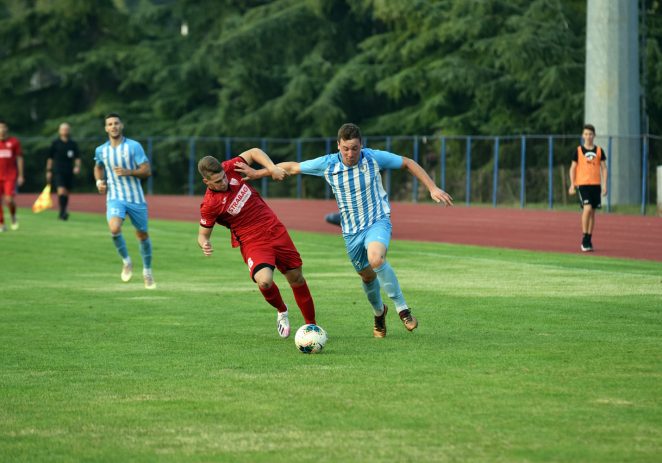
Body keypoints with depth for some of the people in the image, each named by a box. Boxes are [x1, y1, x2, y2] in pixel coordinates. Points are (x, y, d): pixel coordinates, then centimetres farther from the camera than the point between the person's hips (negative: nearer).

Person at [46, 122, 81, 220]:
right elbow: (50, 158, 8)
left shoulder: (73, 144, 9)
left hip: (69, 172, 3)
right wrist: (48, 171, 6)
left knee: (66, 193, 8)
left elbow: (77, 157, 9)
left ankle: (62, 213, 21)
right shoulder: (55, 143, 3)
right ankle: (63, 212, -22)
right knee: (61, 191, -19)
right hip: (58, 171, -3)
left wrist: (77, 166, -10)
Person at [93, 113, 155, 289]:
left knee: (142, 234, 10)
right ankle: (126, 261, -1)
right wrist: (99, 181, 6)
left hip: (136, 198, -1)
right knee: (114, 228, -26)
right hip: (115, 197, 1)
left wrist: (128, 172, -23)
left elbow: (147, 171, -7)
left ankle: (147, 271, 32)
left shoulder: (134, 146, -6)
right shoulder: (101, 150, 3)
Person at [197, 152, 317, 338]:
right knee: (264, 281, -28)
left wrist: (272, 168, -7)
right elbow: (203, 233, -4)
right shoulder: (209, 205, -18)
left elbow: (253, 153, 8)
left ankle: (312, 325, 29)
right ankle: (281, 311, 7)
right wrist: (204, 244, -26)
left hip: (275, 230, 5)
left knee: (296, 278, 11)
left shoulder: (231, 168, -8)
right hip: (253, 242, -5)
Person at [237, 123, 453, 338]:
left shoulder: (374, 158, -14)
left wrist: (432, 188, -5)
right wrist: (257, 173, 5)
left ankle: (402, 308, -18)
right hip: (351, 231, 3)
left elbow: (408, 163, 0)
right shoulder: (327, 164, -11)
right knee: (367, 276, 14)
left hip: (378, 221, -3)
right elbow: (293, 167, 2)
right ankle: (379, 312, 46)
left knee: (376, 258, -32)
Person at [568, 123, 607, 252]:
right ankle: (584, 240, -10)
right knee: (587, 208, -18)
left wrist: (604, 184, 0)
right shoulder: (578, 151, 2)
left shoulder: (599, 151, 8)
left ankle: (589, 241, 15)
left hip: (595, 184, 3)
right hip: (582, 184, -3)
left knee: (592, 212, 6)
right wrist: (572, 184, -5)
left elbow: (604, 168, 10)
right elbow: (573, 168, 4)